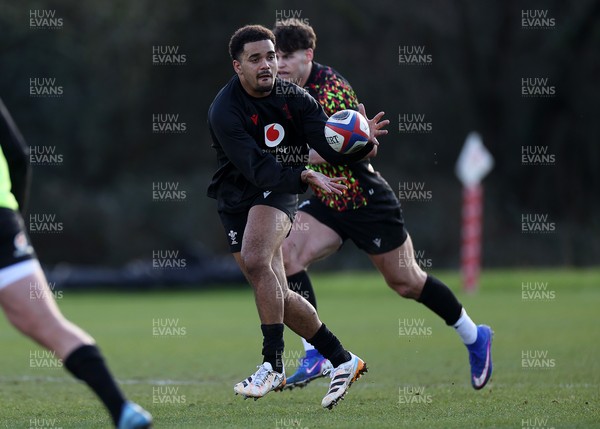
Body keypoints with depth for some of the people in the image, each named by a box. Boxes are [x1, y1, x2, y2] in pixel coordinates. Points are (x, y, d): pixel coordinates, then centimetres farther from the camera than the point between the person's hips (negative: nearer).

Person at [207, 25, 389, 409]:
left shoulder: (294, 98, -7)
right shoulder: (224, 111, -19)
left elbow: (332, 149, -12)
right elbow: (257, 168, -29)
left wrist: (362, 143, -34)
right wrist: (305, 176, -43)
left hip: (279, 193, -1)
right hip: (237, 199, 1)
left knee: (256, 261, -29)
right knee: (278, 297, 1)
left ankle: (274, 365, -26)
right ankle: (343, 361, 15)